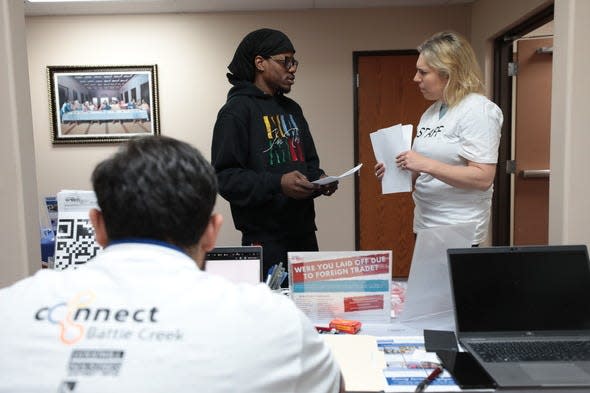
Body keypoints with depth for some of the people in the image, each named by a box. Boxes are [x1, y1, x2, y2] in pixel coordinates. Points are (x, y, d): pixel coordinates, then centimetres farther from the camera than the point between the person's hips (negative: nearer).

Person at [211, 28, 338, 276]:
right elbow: (224, 176, -15)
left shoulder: (292, 109, 16)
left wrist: (319, 180, 2)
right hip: (264, 239, -7)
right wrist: (277, 184, -25)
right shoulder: (237, 110, -8)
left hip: (304, 233, 7)